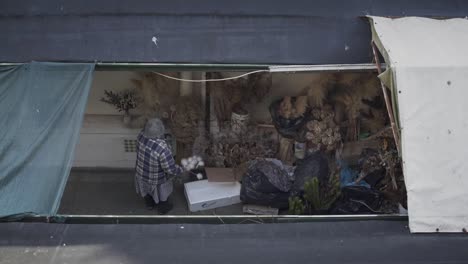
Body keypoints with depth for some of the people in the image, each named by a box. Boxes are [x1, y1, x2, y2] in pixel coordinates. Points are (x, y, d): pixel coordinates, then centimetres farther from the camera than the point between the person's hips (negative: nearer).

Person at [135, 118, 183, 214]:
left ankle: (149, 204, 64)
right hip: (157, 179, -5)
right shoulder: (163, 149, -43)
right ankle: (162, 209, 57)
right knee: (161, 193, 28)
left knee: (147, 189, 35)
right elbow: (171, 169, -32)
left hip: (141, 171, 5)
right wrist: (180, 170, -11)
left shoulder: (142, 135, -25)